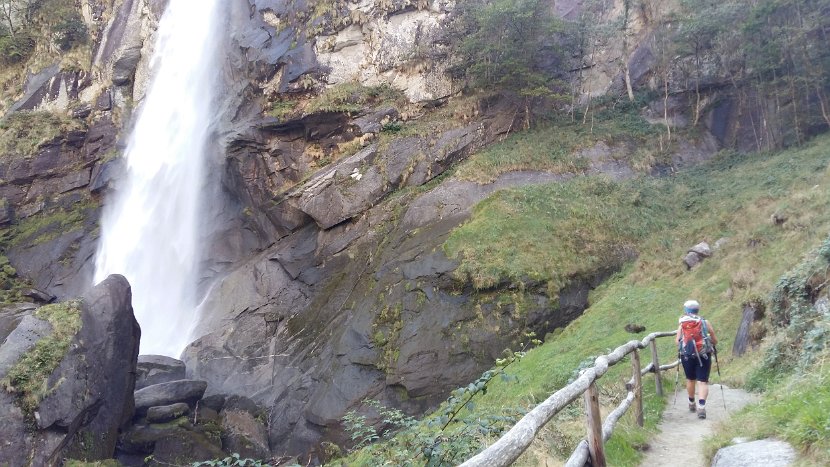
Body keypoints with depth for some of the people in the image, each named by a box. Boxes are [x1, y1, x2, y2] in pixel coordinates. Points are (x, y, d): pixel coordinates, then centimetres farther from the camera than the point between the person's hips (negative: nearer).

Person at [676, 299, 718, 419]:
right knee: (703, 382, -1)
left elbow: (677, 341, -4)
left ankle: (691, 404, 34)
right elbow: (715, 341, 6)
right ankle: (701, 406, -19)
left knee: (690, 380, 20)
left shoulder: (682, 325, 4)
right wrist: (711, 345, 28)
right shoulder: (705, 323, 2)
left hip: (686, 355, 2)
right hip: (703, 355, -1)